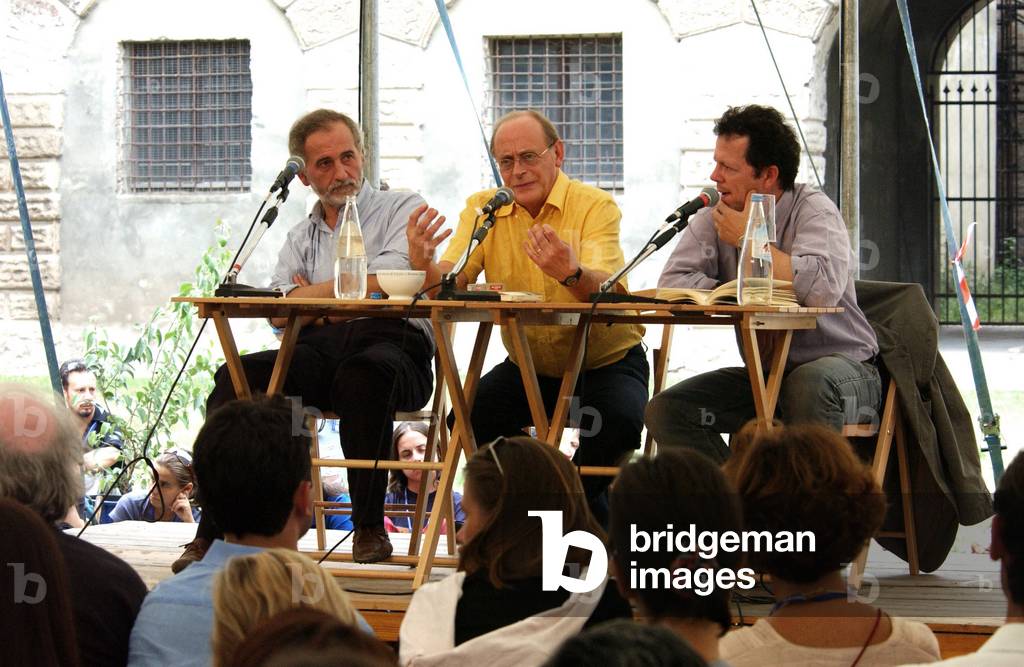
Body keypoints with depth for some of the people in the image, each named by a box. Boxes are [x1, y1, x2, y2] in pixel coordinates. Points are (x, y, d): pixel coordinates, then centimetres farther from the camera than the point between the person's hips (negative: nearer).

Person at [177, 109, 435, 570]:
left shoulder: (403, 209, 12)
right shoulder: (301, 237, 27)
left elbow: (390, 278, -8)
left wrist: (311, 294, 2)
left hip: (392, 345, -4)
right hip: (318, 351, 5)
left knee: (362, 373, -40)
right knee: (237, 376, -22)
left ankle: (370, 528, -30)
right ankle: (214, 531, -25)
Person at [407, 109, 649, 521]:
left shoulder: (595, 206, -13)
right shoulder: (483, 208, 1)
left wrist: (571, 273, -52)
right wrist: (423, 264, -35)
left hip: (606, 360, -4)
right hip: (530, 367, 4)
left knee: (619, 421, -34)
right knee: (468, 418, -21)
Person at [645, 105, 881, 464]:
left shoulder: (813, 210, -12)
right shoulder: (715, 217, 4)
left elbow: (822, 288, -32)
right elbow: (672, 283, -6)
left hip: (842, 364, -6)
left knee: (809, 384, -40)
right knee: (665, 411, -13)